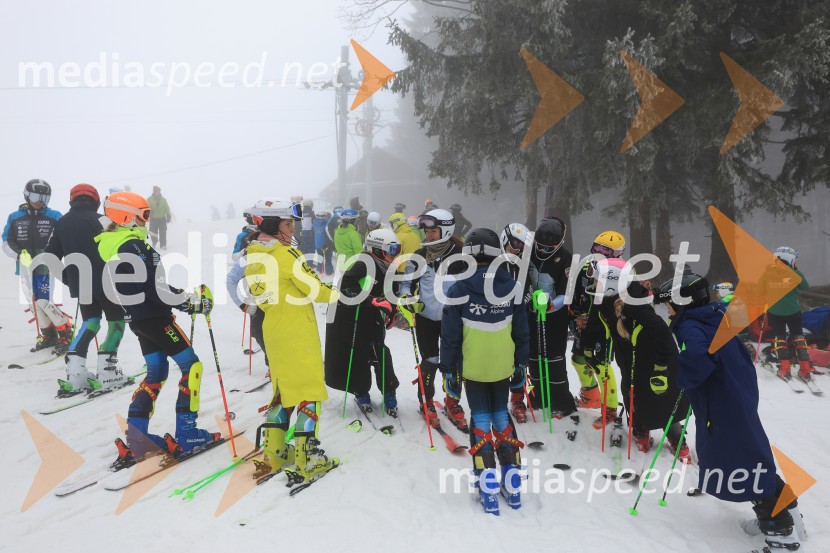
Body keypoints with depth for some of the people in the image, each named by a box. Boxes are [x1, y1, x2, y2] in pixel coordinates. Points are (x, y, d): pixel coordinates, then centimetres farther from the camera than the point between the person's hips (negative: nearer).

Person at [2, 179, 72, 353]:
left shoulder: (54, 217, -3)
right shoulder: (14, 218, 5)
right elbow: (6, 243, 4)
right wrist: (20, 254, -14)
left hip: (47, 266, -4)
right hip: (26, 267, 4)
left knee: (43, 301, -14)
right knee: (35, 302, 11)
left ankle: (66, 333, 0)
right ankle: (48, 335, 25)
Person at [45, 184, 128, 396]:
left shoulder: (61, 223, 9)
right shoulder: (98, 219, -8)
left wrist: (68, 279, 20)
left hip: (80, 286, 6)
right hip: (104, 282, -5)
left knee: (90, 322, 19)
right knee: (117, 322, 7)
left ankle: (74, 373, 7)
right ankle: (107, 373, -3)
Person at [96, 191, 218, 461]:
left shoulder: (112, 245, 11)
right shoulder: (135, 247, -19)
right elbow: (156, 290, -22)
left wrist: (183, 297, 17)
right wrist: (194, 303, -13)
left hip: (137, 319, 9)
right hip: (155, 318, -9)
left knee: (156, 372, 16)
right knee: (191, 366, 0)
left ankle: (136, 436, 13)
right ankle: (186, 434, 1)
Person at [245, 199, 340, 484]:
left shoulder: (253, 257, 6)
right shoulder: (287, 254, -18)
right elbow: (315, 289, -14)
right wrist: (336, 294, 3)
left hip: (273, 331, 8)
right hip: (298, 333, -8)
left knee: (284, 390, 19)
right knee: (309, 392, 1)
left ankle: (272, 453, 22)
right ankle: (306, 460, 3)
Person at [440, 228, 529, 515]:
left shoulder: (459, 290, -11)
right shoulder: (512, 286, -3)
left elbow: (450, 336, -9)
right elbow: (522, 331, 4)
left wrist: (448, 370, 1)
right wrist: (521, 364, 15)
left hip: (473, 367, -2)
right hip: (503, 366, 3)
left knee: (480, 417, 9)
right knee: (501, 414, 18)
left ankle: (488, 489, 7)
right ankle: (512, 482, 20)